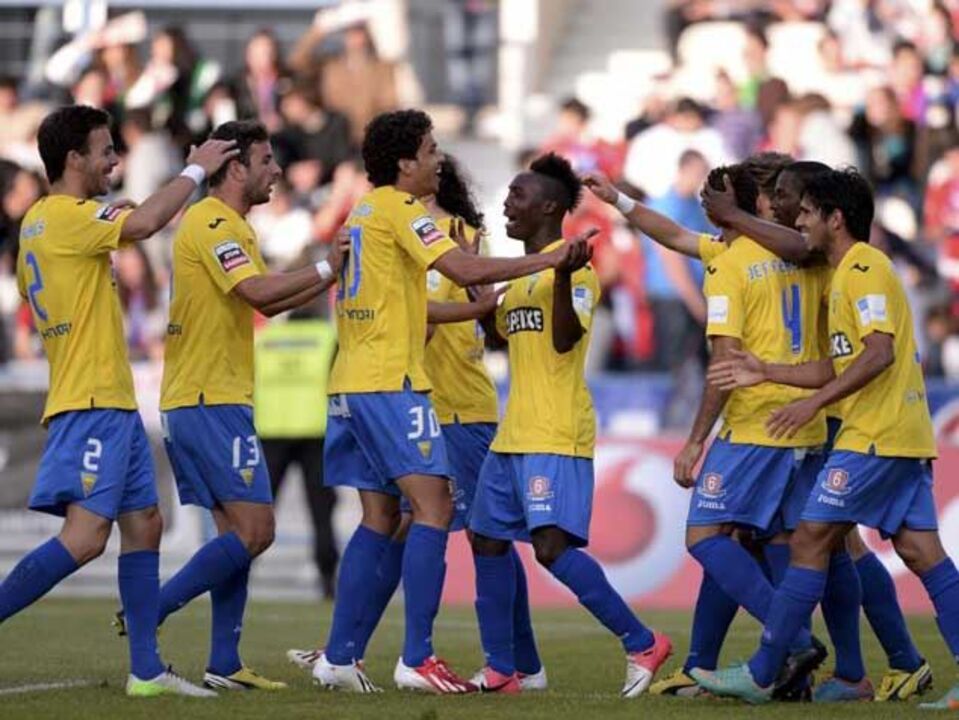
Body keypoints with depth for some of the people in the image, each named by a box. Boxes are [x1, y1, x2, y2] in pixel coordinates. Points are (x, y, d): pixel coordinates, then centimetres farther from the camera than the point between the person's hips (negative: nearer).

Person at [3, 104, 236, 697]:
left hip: (112, 403, 10)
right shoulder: (66, 215, -13)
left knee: (144, 525, 8)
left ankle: (147, 669, 8)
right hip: (91, 403, -10)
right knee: (85, 537, -15)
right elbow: (145, 223, -26)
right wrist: (196, 170, -12)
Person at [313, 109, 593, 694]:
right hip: (390, 381, -9)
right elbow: (464, 270, -20)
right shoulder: (400, 209, -9)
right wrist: (550, 260, -16)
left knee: (380, 518, 12)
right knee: (434, 508, -10)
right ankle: (417, 659, -16)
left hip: (352, 382, 9)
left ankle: (338, 657, 9)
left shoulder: (364, 211, 19)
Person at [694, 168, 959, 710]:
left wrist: (814, 402, -25)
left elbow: (879, 354, -22)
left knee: (809, 541, -5)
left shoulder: (864, 269, -10)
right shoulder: (849, 273, 21)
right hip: (902, 436, 10)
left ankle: (762, 675, -2)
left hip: (875, 437, -10)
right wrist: (767, 373, 20)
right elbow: (841, 367, 24)